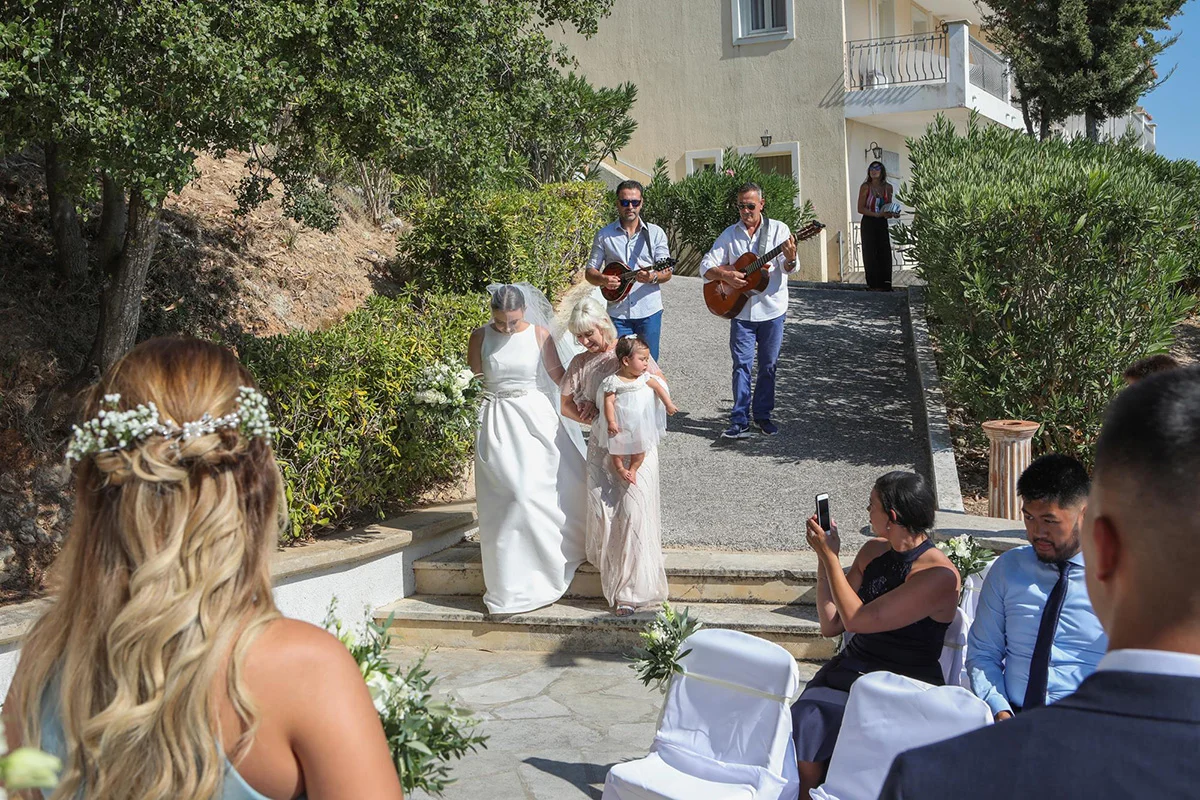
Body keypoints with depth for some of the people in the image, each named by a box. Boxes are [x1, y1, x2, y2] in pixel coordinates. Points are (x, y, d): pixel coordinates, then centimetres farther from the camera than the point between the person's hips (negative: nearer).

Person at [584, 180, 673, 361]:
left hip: (649, 311, 0)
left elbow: (667, 272, 2)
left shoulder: (655, 233, 4)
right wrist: (603, 280, -15)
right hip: (617, 312, 0)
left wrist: (653, 277, -20)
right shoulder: (604, 235, 5)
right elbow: (590, 271, 7)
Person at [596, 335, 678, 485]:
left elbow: (658, 387, 2)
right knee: (617, 446, 13)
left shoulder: (645, 377, -7)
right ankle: (619, 468, 37)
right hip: (621, 423, -4)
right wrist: (611, 422, -22)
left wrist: (669, 404, 0)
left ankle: (633, 469, 34)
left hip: (641, 422, 4)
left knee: (640, 447, 12)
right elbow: (608, 401, -19)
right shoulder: (614, 381, -20)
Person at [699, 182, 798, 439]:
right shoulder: (730, 234, 5)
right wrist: (725, 275, -17)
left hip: (772, 309, -1)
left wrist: (789, 258, -35)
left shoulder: (778, 229, -1)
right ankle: (740, 420, 0)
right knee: (741, 364, -1)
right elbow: (706, 266, 3)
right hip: (741, 310, 1)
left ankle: (762, 415, 21)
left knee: (768, 365, 8)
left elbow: (790, 269, -11)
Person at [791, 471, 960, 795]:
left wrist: (829, 555, -8)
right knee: (801, 722, -24)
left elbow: (857, 620, -16)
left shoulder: (940, 576, -13)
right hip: (850, 669, 6)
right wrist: (823, 557, 5)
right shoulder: (873, 551, 10)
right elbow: (830, 624, 11)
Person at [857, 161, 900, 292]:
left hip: (882, 224, 4)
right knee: (871, 254, -3)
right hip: (868, 223, -4)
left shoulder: (888, 187, 7)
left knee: (885, 253, 0)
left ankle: (885, 284, 5)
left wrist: (893, 213, -5)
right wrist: (877, 214, -19)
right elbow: (860, 208, -10)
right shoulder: (865, 187, -6)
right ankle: (874, 285, 0)